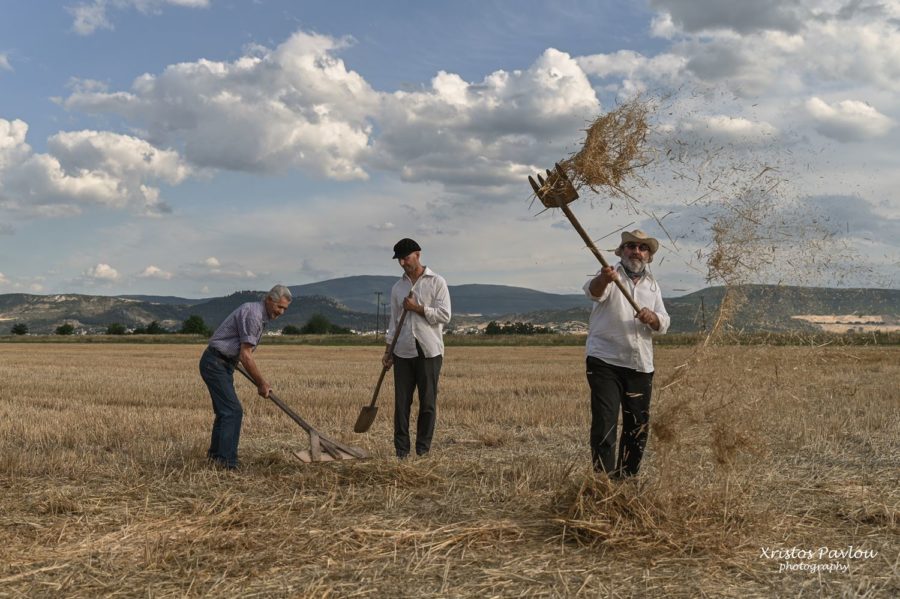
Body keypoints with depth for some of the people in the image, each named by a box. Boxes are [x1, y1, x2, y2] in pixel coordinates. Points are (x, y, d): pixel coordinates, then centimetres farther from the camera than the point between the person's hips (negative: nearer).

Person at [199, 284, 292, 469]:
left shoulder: (261, 316, 11)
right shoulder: (252, 314, -21)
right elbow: (245, 355, -23)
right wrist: (262, 383, -16)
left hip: (224, 364, 10)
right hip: (215, 363, -10)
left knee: (225, 410, 18)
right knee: (233, 411, -15)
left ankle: (215, 454, 31)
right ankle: (227, 462, -16)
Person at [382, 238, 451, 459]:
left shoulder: (436, 282, 1)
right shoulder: (397, 287, 14)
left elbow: (444, 315, -7)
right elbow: (394, 321, 16)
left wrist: (418, 308, -12)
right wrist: (388, 351, 9)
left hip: (429, 352, -4)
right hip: (403, 352, 4)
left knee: (428, 404, 0)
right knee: (401, 404, 1)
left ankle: (423, 452, 8)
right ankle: (401, 452, 6)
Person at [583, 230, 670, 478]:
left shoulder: (652, 285, 16)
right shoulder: (611, 276, -1)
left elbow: (663, 325, 8)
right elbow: (593, 291, -25)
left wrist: (652, 318, -17)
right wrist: (604, 279, -50)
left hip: (641, 366, 6)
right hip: (605, 362, -5)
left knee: (638, 425, 10)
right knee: (604, 421, -11)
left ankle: (626, 477, 24)